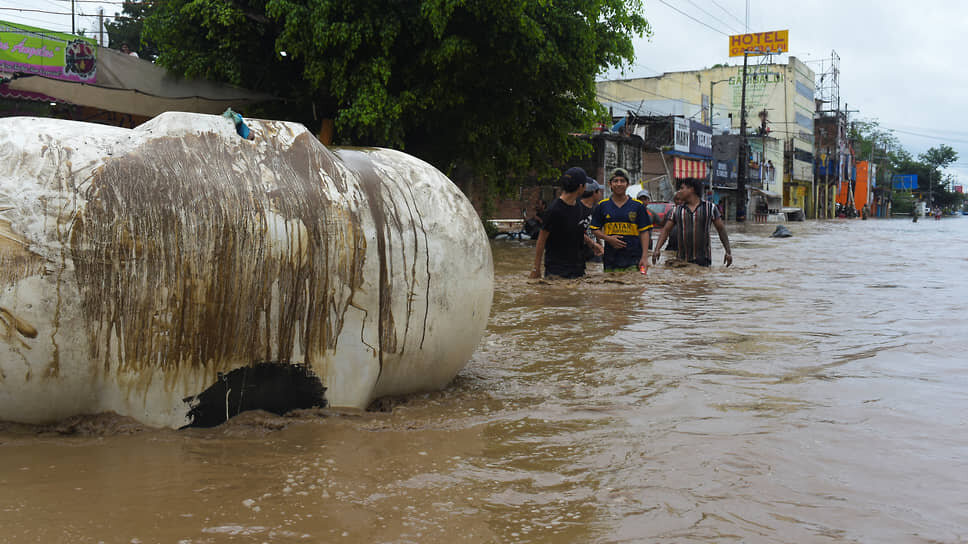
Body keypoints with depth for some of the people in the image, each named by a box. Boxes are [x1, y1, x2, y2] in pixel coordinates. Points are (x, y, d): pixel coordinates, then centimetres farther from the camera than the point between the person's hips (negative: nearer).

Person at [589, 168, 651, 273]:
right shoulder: (602, 206, 9)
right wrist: (608, 238, -9)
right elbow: (595, 229, 11)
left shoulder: (637, 206, 6)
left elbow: (644, 232, 4)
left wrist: (644, 257, -4)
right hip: (610, 259, 1)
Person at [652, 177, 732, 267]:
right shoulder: (677, 210, 9)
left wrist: (728, 252, 2)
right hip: (681, 259, 2)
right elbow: (666, 230, 8)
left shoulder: (710, 208, 3)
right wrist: (657, 249, -5)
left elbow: (721, 229, 6)